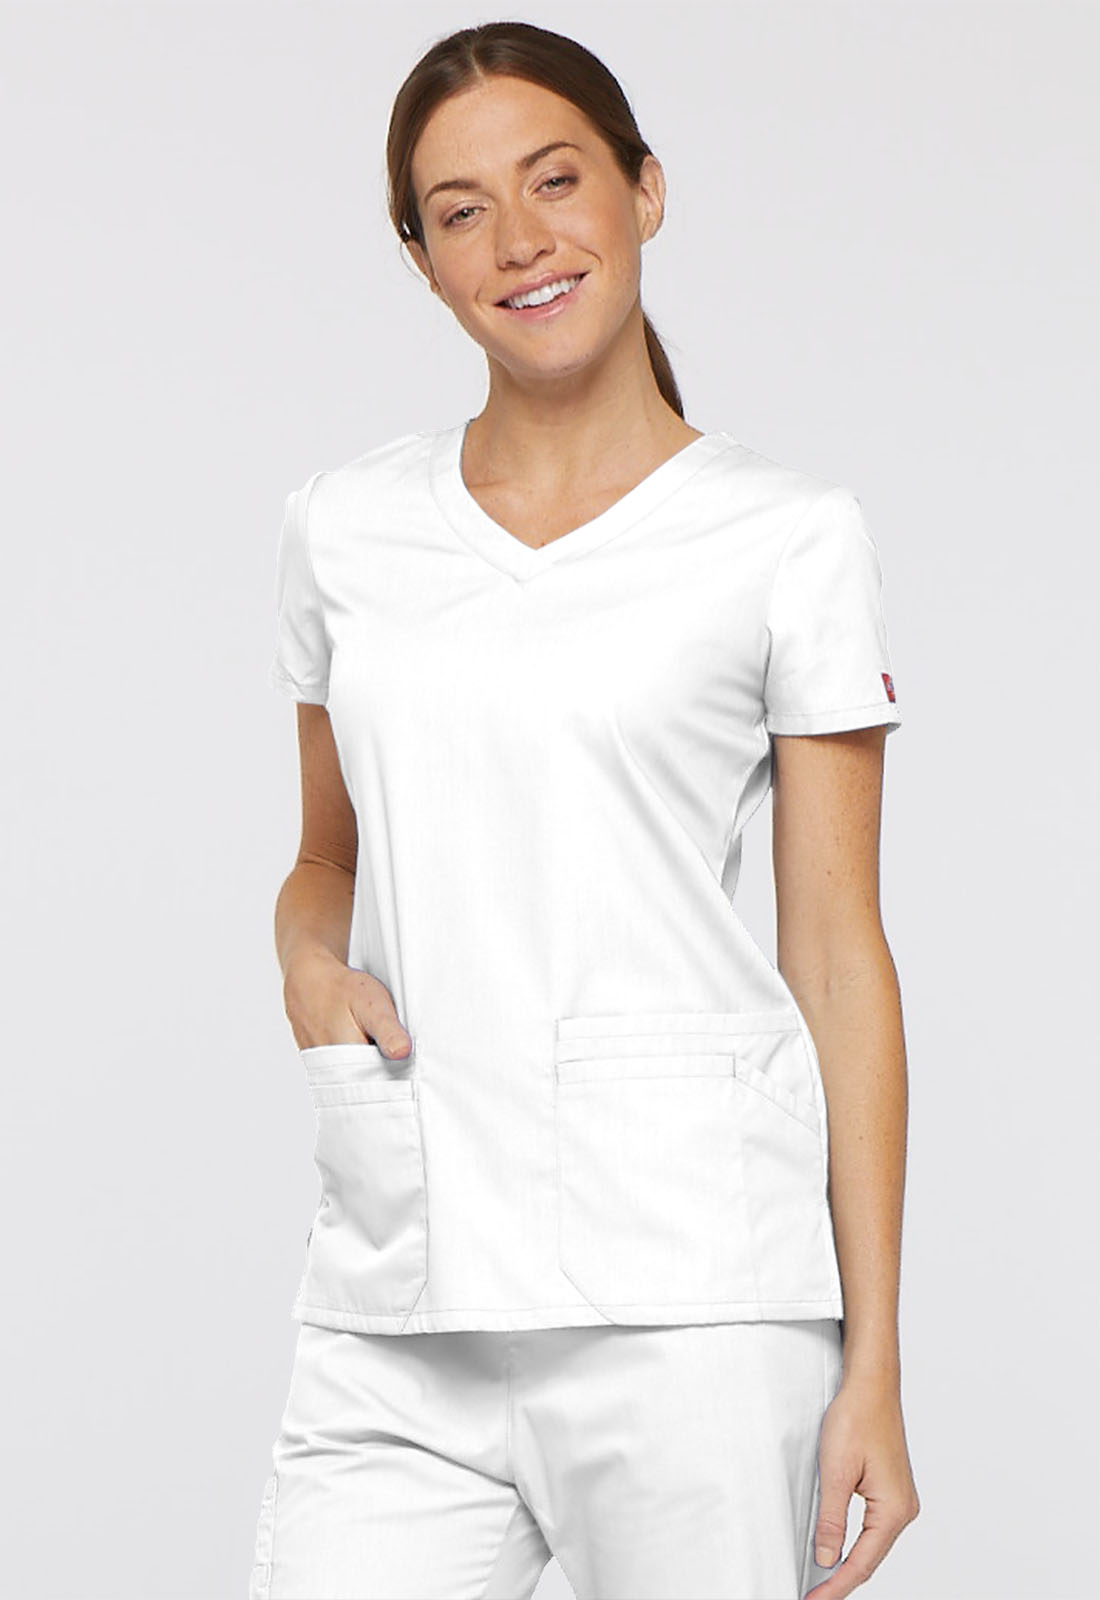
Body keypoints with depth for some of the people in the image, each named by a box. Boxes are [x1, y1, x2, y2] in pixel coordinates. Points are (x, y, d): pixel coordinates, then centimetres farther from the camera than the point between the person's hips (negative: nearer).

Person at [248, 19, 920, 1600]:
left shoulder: (789, 538, 1)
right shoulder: (343, 527, 11)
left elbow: (839, 955, 0)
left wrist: (873, 1365, -3)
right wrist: (309, 960, -1)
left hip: (683, 1276, -3)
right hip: (399, 1308, 3)